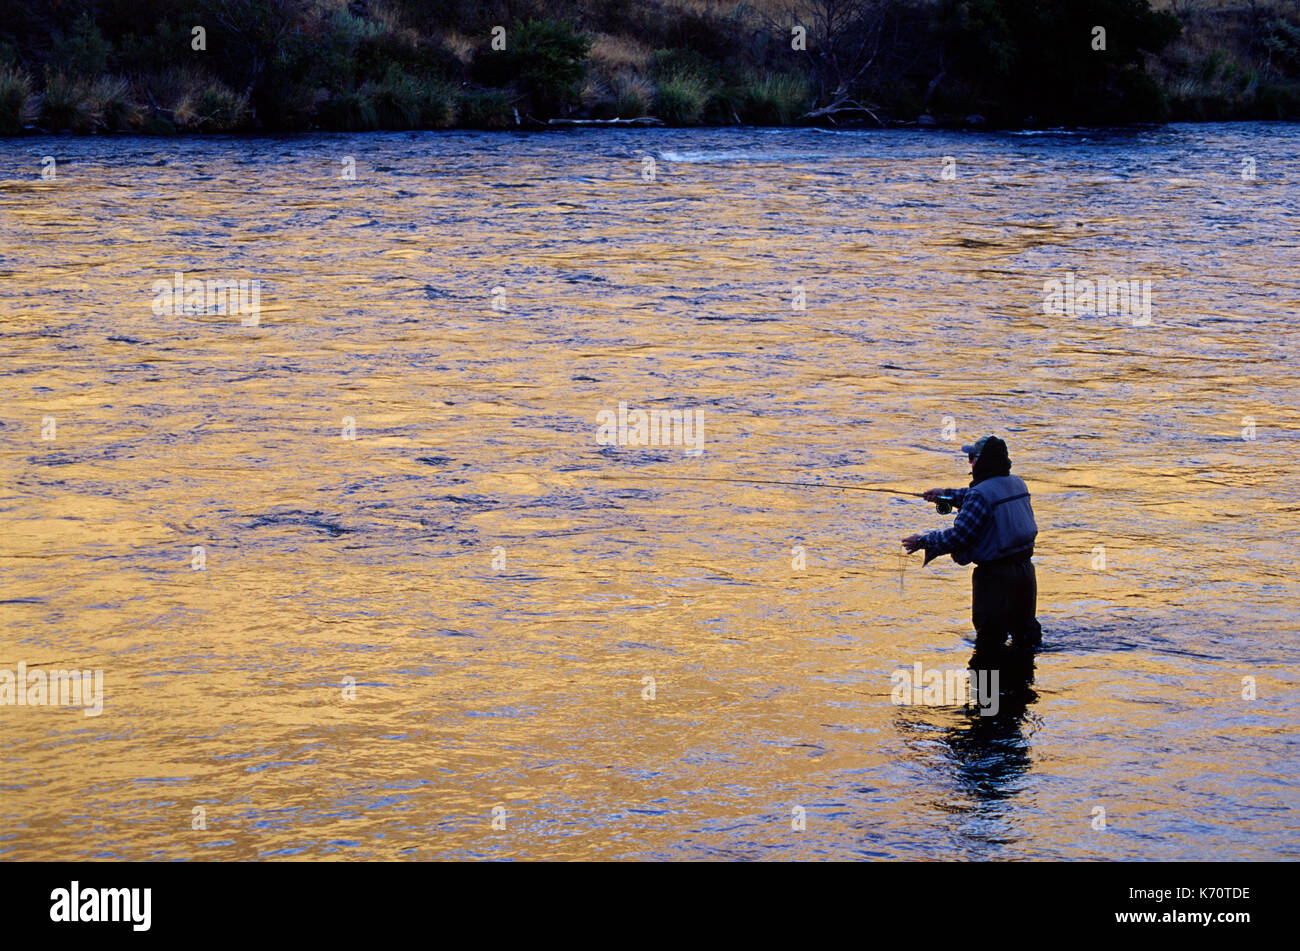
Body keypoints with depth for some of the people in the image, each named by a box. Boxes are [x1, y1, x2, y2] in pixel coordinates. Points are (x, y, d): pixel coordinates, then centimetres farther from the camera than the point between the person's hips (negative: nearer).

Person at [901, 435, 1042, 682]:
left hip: (996, 575, -8)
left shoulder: (982, 493, -19)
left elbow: (959, 536, -19)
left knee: (989, 638, -1)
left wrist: (923, 541, -7)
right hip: (1024, 569, 8)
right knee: (1024, 627, 19)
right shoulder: (1017, 484, 8)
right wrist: (948, 494, 33)